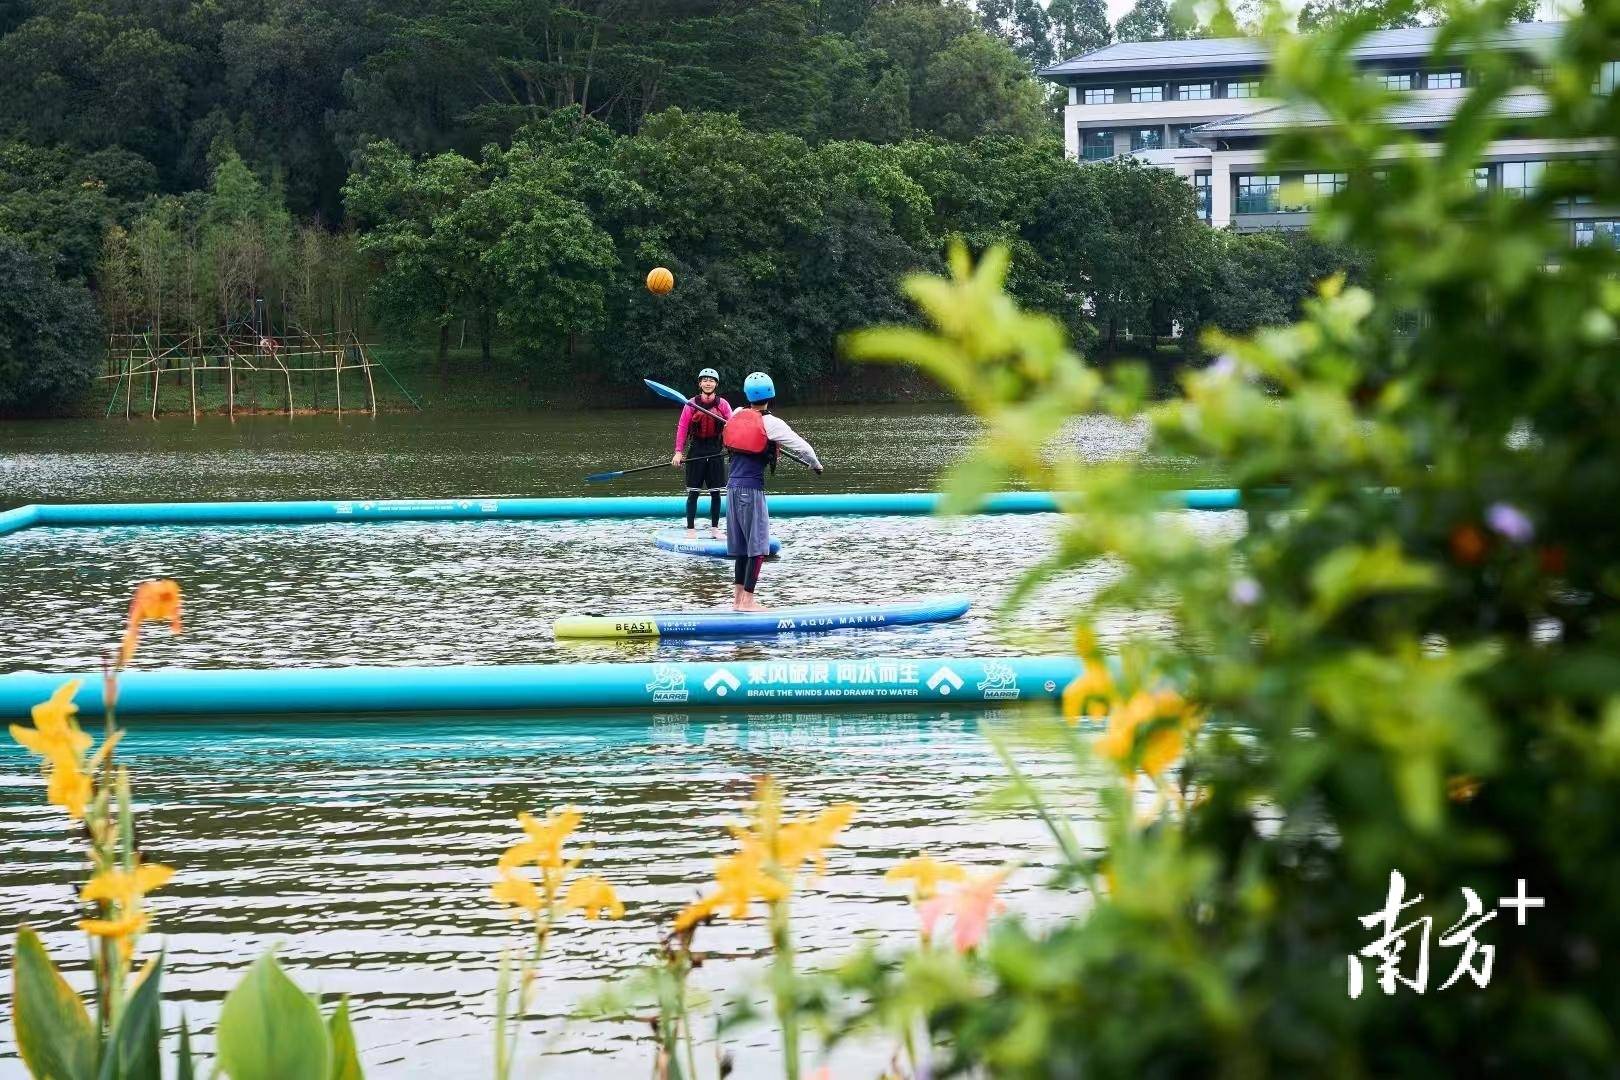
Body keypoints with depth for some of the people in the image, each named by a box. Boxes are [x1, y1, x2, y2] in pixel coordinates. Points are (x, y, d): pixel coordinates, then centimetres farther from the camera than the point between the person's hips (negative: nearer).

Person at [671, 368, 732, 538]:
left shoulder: (722, 404, 2)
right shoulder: (692, 404, -2)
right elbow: (682, 427, -3)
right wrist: (679, 452, -10)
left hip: (716, 450, 2)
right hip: (696, 450, -2)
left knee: (716, 492, 6)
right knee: (693, 492, 1)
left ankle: (715, 528, 16)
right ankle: (691, 529, 7)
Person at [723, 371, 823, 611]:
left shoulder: (736, 416, 8)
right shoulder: (771, 423, -11)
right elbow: (801, 447, -7)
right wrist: (815, 464, 14)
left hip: (732, 486, 7)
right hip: (752, 488, -7)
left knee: (741, 544, 14)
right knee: (758, 546, -3)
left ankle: (738, 597, 16)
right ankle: (748, 600, -8)